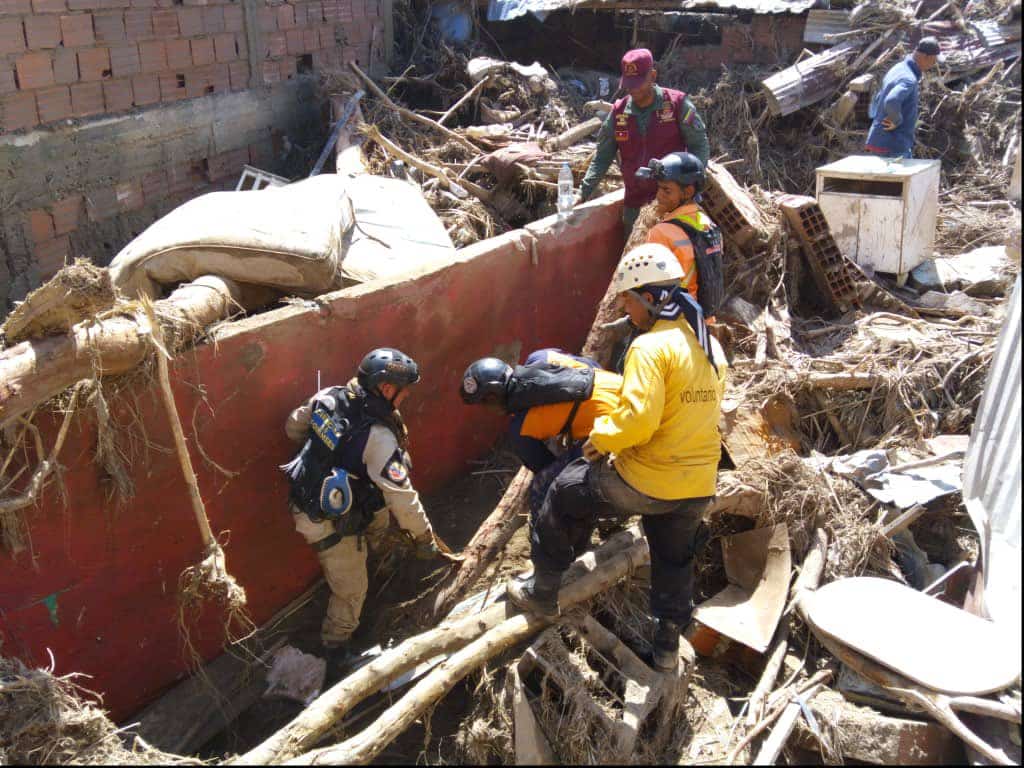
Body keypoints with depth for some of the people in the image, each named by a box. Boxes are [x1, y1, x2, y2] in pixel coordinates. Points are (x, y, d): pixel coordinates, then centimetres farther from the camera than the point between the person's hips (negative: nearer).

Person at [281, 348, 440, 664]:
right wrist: (424, 536, -9)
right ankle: (336, 646, 36)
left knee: (380, 516, 28)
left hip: (303, 501, 7)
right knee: (351, 590, 15)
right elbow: (402, 497, -25)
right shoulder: (379, 438, -30)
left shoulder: (329, 396, -11)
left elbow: (294, 427, 7)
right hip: (331, 525, -7)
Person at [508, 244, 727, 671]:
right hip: (699, 485, 7)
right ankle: (668, 643, 41)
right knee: (675, 560, 28)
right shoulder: (711, 347, 7)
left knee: (563, 494, 16)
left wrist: (600, 436, -10)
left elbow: (636, 420, -29)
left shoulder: (651, 347, -19)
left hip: (644, 482, -7)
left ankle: (543, 593, 28)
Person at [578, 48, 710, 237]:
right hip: (634, 203, 4)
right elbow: (602, 157, 7)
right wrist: (583, 194, -2)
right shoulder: (619, 112, 3)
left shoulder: (677, 104, -6)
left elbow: (699, 145, -2)